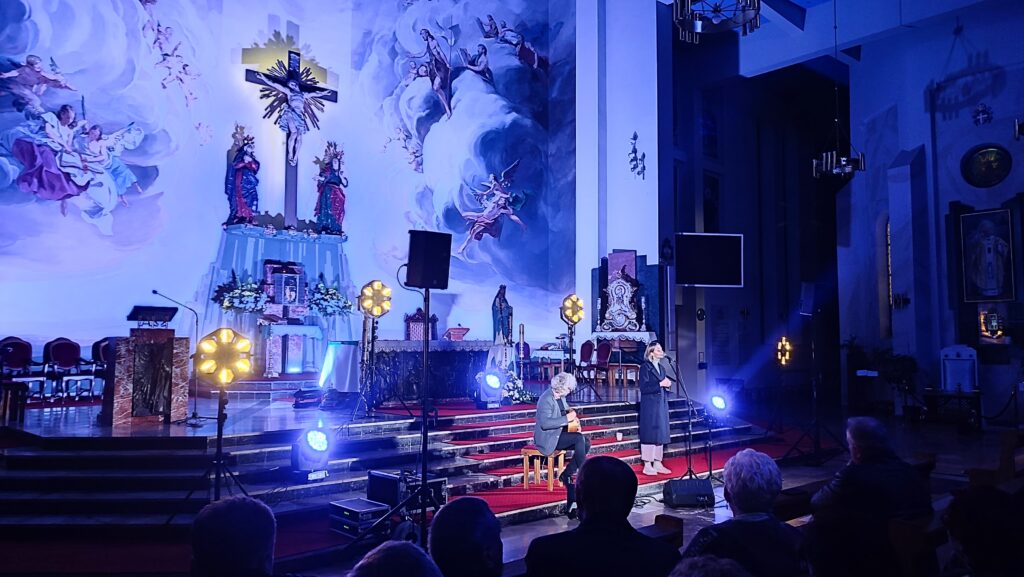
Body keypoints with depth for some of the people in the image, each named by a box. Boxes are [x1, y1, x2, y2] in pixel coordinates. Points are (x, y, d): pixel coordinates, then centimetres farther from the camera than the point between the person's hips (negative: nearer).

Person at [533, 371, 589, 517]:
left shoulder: (560, 396, 7)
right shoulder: (546, 399, -21)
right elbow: (545, 423, -30)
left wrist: (571, 414, 5)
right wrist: (567, 418, -26)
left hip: (559, 434, 9)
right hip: (547, 438, -9)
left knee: (586, 443, -10)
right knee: (579, 438, -24)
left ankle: (567, 474, -3)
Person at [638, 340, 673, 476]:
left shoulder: (661, 368, 16)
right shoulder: (645, 367, -7)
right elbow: (643, 388, -16)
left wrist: (668, 385, 0)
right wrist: (660, 384, -18)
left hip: (661, 405, 8)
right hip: (650, 406, -8)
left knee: (661, 434, 8)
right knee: (650, 434, -6)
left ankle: (657, 463, 16)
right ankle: (647, 466, -1)